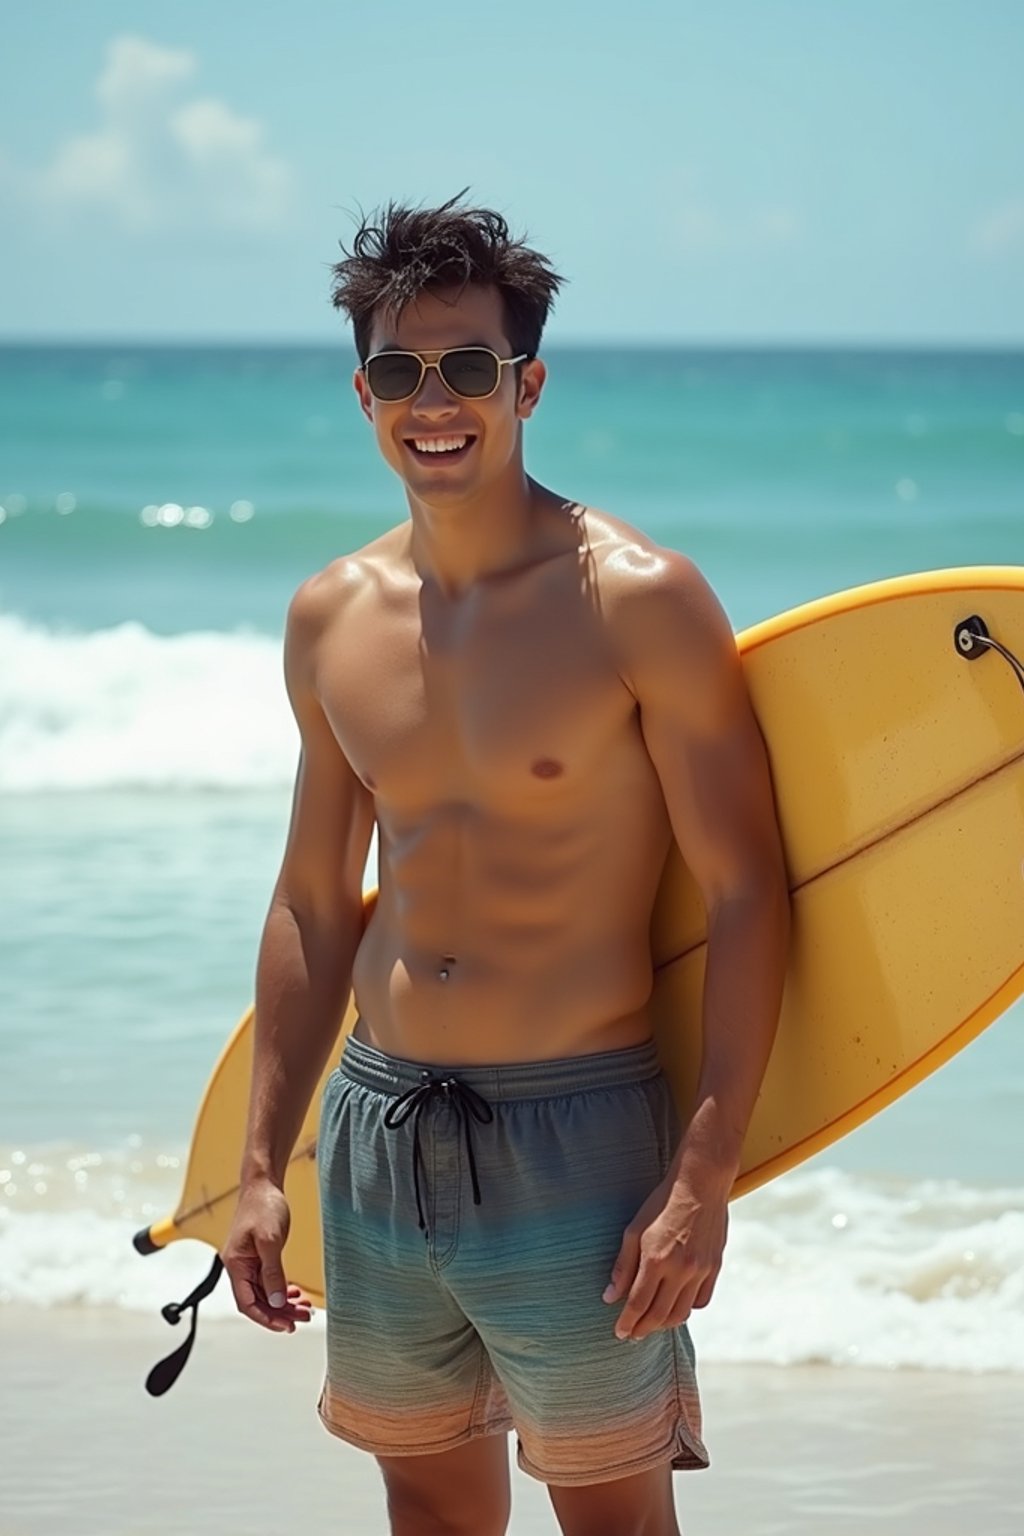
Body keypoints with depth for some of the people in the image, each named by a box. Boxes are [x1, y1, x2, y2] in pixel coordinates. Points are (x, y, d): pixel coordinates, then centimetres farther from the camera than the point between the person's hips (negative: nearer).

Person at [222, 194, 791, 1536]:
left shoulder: (638, 602, -10)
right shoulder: (332, 619, 7)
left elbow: (747, 896, -10)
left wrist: (703, 1177, -16)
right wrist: (262, 1164, 12)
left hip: (575, 1135, -5)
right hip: (376, 1130, 5)